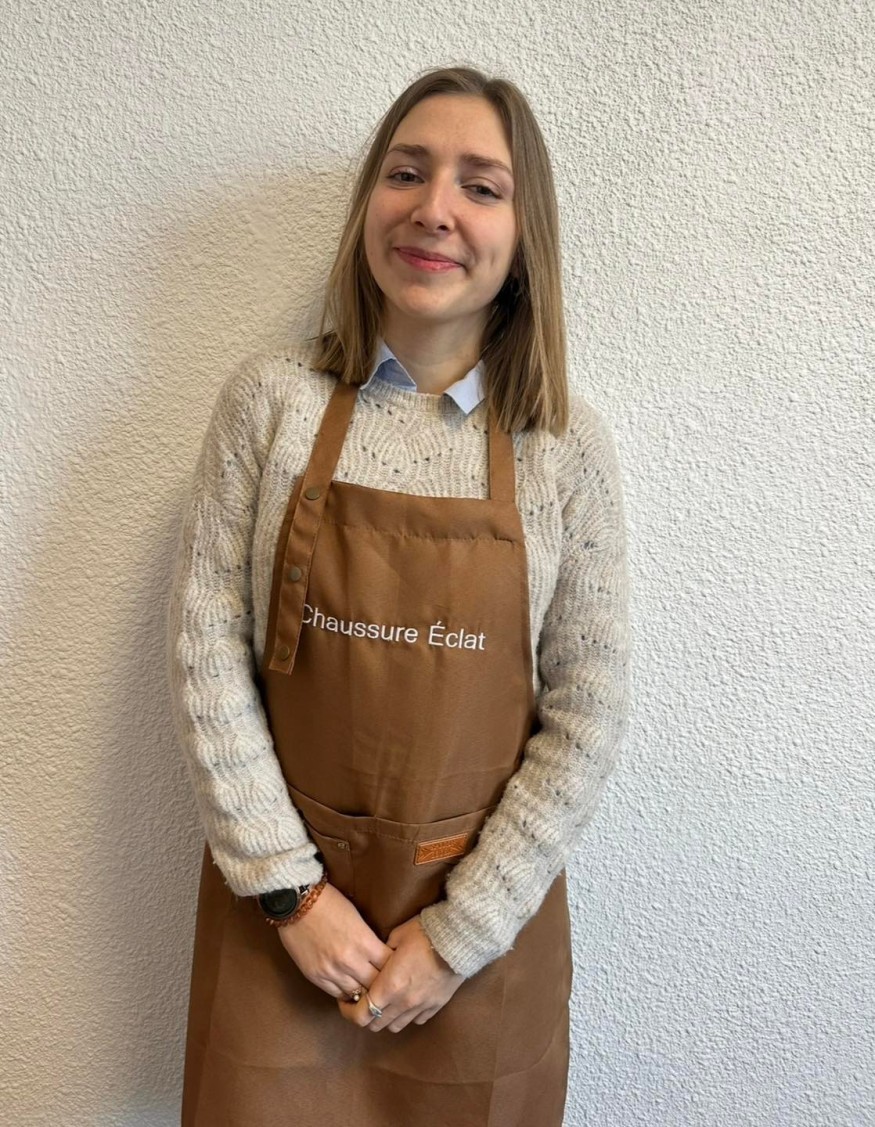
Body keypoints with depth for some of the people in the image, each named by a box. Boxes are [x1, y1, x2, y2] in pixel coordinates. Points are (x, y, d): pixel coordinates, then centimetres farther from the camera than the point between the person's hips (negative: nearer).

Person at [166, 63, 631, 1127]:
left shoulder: (570, 447, -9)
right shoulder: (270, 400, -9)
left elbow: (586, 719, -7)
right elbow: (206, 654, -8)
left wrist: (458, 932, -8)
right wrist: (288, 886, -8)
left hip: (487, 908, 1)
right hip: (283, 899, 0)